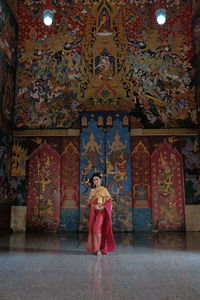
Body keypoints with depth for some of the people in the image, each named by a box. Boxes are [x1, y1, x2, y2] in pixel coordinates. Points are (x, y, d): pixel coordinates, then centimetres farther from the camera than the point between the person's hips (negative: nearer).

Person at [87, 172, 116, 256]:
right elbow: (88, 203, 12)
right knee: (93, 229, 3)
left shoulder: (104, 189, 1)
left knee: (97, 229, -16)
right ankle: (95, 248, 11)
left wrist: (103, 206, -19)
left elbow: (109, 201, -5)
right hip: (93, 212, 5)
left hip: (100, 212, -5)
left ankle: (99, 249, -11)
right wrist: (90, 196, -7)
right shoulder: (92, 190, 15)